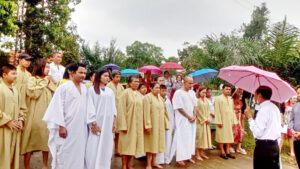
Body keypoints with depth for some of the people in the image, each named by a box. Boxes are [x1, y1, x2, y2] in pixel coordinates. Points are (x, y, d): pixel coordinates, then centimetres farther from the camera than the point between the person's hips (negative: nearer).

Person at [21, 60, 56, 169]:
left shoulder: (48, 80, 14)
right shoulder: (32, 79, 0)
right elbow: (33, 93, -15)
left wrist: (49, 83, -5)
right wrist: (43, 83, -7)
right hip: (36, 114, -5)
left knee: (46, 138, 8)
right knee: (31, 139, -1)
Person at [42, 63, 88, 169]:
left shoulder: (84, 88, 8)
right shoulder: (64, 87, -9)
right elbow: (58, 107, -12)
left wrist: (87, 123, 8)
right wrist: (61, 126, -15)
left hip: (81, 128, 6)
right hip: (67, 127, -5)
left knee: (78, 154, 12)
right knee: (64, 154, 4)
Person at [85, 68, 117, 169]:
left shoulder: (110, 91, 13)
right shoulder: (92, 90, -2)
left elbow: (113, 107, 12)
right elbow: (90, 107, -7)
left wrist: (114, 122, 5)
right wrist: (93, 123, -13)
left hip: (108, 123, 5)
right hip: (97, 123, -4)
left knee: (106, 148, 7)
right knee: (94, 149, -2)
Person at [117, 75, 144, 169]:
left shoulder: (139, 94, 10)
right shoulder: (125, 92, -8)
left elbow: (141, 109, 12)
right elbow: (121, 109, -12)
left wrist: (143, 124, 8)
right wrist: (123, 125, -17)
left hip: (137, 123, 6)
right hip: (128, 122, -6)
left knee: (133, 144, 10)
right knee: (126, 144, 2)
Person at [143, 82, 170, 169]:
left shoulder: (160, 98, 12)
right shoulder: (147, 97, -10)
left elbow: (164, 111, 14)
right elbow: (146, 112, -16)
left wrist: (165, 123, 10)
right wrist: (147, 125, -21)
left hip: (160, 124, 7)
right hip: (151, 124, -7)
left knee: (156, 142, 12)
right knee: (150, 143, 1)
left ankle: (154, 162, 25)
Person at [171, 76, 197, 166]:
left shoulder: (192, 93, 10)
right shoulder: (178, 93, -11)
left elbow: (195, 105, 12)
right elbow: (179, 107, -14)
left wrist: (194, 116, -3)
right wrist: (189, 117, -12)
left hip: (192, 119, 7)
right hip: (182, 120, -6)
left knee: (191, 137, 10)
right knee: (182, 137, -4)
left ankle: (188, 156, 21)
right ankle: (180, 158, 4)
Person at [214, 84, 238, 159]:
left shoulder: (231, 99, 14)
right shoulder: (218, 98, -5)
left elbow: (233, 111, 14)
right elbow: (217, 111, -10)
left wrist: (234, 121, 8)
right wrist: (219, 121, -15)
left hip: (230, 121, 6)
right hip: (222, 121, -6)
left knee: (229, 136, 9)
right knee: (222, 136, 1)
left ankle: (227, 152, 19)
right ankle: (222, 152, 10)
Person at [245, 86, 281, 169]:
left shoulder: (263, 109, -17)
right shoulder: (275, 107, 13)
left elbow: (257, 133, -19)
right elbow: (278, 129, 17)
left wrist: (250, 117, -13)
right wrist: (276, 146, 22)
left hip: (263, 146, -9)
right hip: (275, 145, 9)